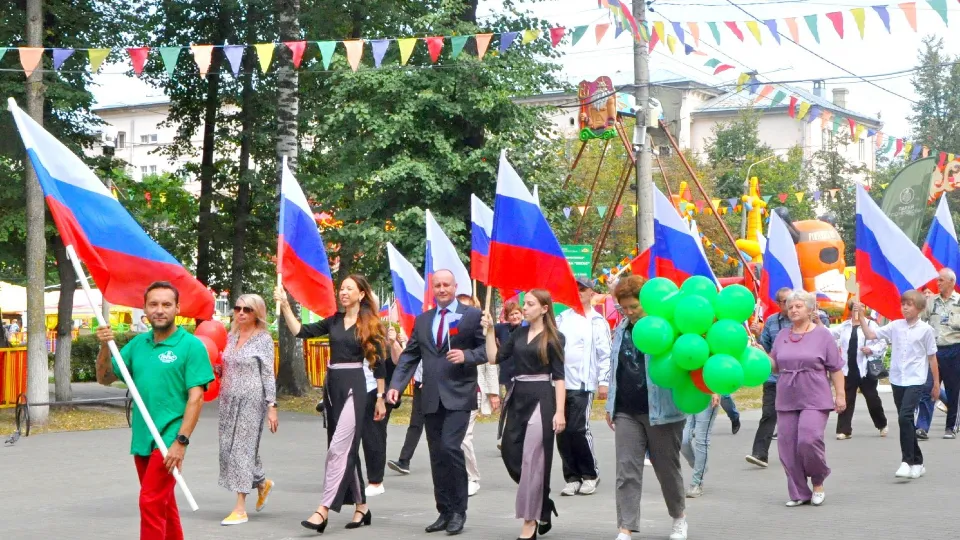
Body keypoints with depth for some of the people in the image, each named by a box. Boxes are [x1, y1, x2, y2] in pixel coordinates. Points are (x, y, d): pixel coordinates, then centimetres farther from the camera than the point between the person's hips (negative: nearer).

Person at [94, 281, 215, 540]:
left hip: (170, 439, -6)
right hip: (142, 439, 7)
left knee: (151, 502, -13)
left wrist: (181, 441, -18)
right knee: (164, 505, 16)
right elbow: (105, 378, 14)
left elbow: (196, 398, -12)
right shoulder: (138, 344, 10)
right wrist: (105, 347, -4)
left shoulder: (191, 345, -7)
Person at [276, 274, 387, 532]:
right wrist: (285, 305, -6)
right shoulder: (334, 321, 10)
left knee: (338, 448, -13)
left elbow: (378, 363, 0)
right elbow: (301, 331, 4)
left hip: (353, 387, -6)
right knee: (347, 448, 11)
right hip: (331, 385, 6)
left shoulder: (370, 324, -2)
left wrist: (380, 398, -1)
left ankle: (323, 511, -19)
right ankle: (361, 506, 20)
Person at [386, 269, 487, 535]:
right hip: (431, 398, 5)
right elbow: (409, 356, 11)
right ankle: (445, 512, 16)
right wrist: (396, 385, -1)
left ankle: (458, 511, -5)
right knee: (437, 456, 7)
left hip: (458, 395, -5)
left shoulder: (472, 315, 3)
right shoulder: (422, 320, 15)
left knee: (450, 447, -17)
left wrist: (467, 356, -17)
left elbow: (487, 349, 1)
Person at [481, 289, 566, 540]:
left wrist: (560, 411, -13)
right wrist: (489, 330, 1)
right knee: (511, 454, 6)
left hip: (540, 399, -6)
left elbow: (558, 376, -6)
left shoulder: (553, 337, -4)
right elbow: (494, 357, 8)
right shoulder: (518, 334, 10)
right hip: (517, 398, 6)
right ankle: (542, 505, 25)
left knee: (532, 458, -4)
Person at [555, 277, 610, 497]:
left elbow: (605, 354, -2)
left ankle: (590, 474, 7)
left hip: (582, 384, -5)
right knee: (562, 432, 4)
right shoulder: (563, 318, 13)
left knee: (578, 429, -10)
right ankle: (572, 477, 13)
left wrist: (604, 382, -8)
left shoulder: (597, 322, 1)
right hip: (559, 382, 5)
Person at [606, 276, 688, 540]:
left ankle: (679, 517, 33)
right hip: (627, 412, 5)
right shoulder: (621, 329, 12)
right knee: (626, 470, -4)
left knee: (667, 467, 10)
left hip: (661, 411, -4)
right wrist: (611, 405, 20)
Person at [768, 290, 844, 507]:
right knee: (788, 447, 1)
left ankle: (818, 483, 7)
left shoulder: (822, 334, 2)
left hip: (814, 400, -5)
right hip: (787, 400, 5)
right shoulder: (782, 335, 13)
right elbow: (774, 366, 14)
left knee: (809, 440, -18)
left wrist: (840, 395, -3)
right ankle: (799, 493, 11)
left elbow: (836, 369, 1)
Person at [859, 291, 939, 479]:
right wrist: (861, 316, -11)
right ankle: (917, 462, 22)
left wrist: (936, 383, 5)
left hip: (915, 381, -5)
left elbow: (932, 357, 2)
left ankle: (908, 461, -14)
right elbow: (870, 334, 0)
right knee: (906, 421, 11)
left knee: (904, 417, -19)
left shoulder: (925, 329, -5)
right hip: (897, 380, 5)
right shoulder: (895, 326, 4)